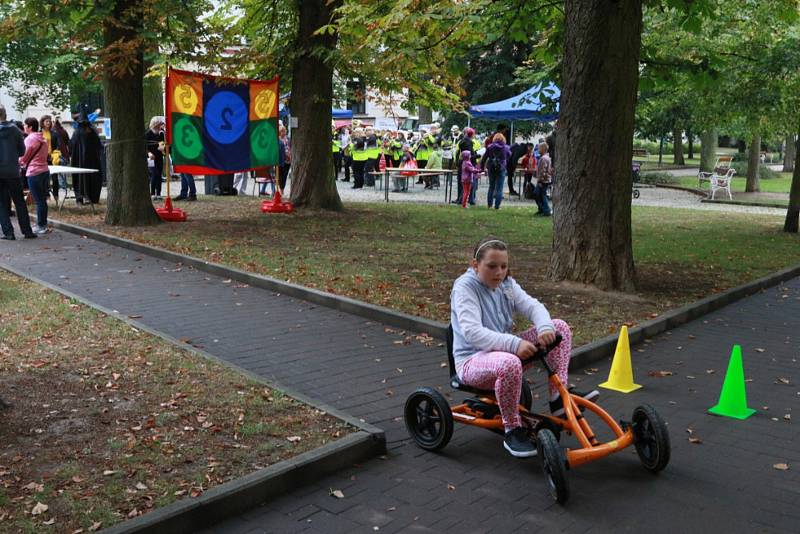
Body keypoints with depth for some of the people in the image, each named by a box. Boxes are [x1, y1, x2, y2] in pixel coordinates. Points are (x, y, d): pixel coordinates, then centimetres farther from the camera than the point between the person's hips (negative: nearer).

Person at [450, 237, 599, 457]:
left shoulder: (506, 284, 7)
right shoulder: (465, 287, -16)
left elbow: (533, 306, -4)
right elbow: (472, 332, -29)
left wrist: (545, 327, -29)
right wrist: (514, 343, -40)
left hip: (504, 350, 8)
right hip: (472, 362, -8)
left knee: (559, 327, -2)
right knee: (509, 363, -43)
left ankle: (559, 396, -6)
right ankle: (513, 432, -21)